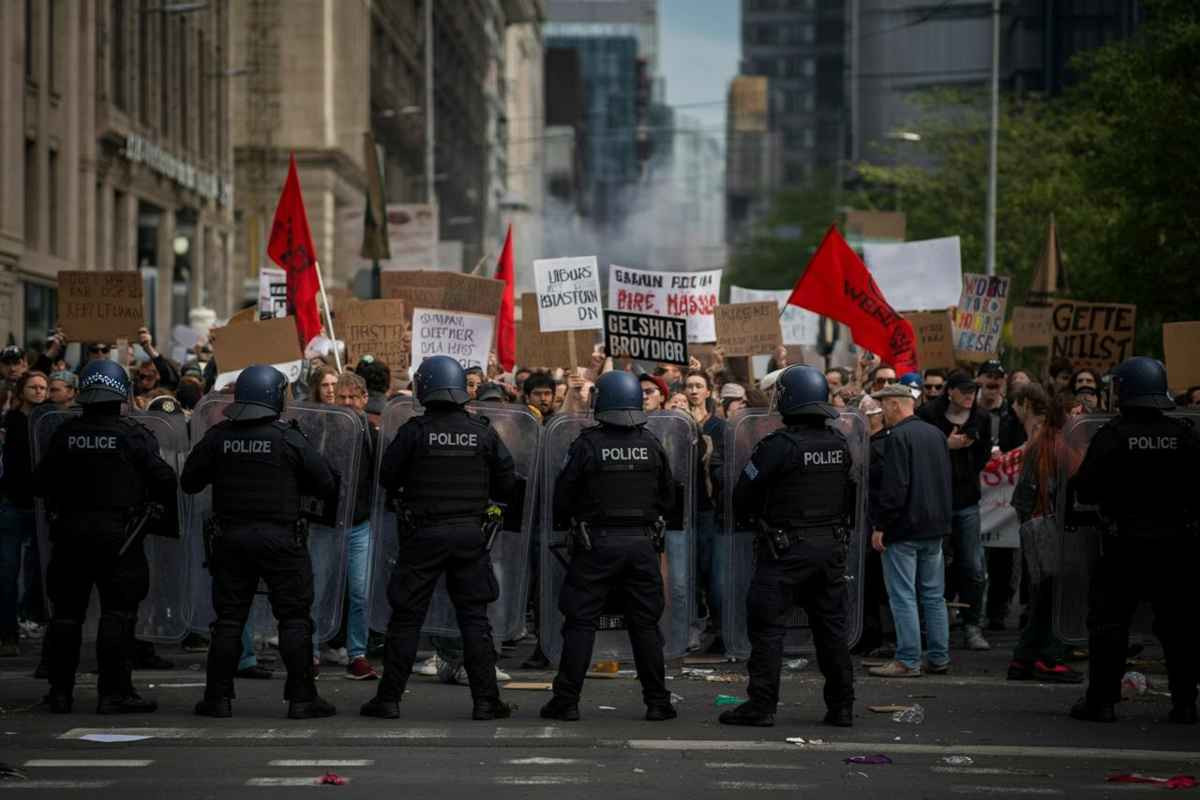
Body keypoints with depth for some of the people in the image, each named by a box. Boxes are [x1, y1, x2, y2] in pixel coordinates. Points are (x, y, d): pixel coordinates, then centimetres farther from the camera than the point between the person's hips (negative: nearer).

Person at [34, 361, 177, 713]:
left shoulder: (65, 434, 2)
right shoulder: (132, 435, -7)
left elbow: (42, 482, 8)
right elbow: (164, 479, -8)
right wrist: (167, 513, 10)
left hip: (69, 533, 4)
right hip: (117, 533, -4)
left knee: (66, 614, 11)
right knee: (117, 614, 0)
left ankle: (60, 692, 15)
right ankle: (114, 692, -2)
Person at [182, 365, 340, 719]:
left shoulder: (217, 437, -1)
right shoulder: (289, 439, -9)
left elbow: (189, 482, 7)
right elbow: (326, 483, -4)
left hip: (230, 537, 3)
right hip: (280, 537, -3)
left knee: (229, 619, 10)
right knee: (294, 618, 3)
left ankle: (218, 697, 10)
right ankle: (301, 697, 2)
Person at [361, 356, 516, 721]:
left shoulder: (414, 431, -7)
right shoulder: (483, 432, 0)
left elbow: (387, 477, 0)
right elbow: (507, 483, 4)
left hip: (424, 532, -2)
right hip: (469, 533, 2)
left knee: (407, 617, 5)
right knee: (474, 617, 8)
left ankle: (389, 698, 7)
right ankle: (486, 700, 6)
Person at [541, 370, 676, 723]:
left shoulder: (587, 445, -9)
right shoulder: (652, 445, 2)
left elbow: (564, 495, -4)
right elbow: (668, 497, 10)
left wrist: (565, 524, 14)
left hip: (596, 545, -3)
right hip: (642, 543, 3)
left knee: (580, 623, 2)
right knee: (645, 624, 9)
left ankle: (567, 700, 2)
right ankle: (657, 701, 10)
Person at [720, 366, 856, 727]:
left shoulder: (779, 446, -16)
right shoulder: (840, 444, 4)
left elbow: (743, 494, -8)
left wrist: (748, 520, 11)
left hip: (786, 548, -6)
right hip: (832, 546, 6)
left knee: (766, 626, 0)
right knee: (831, 627, 12)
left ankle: (761, 705, -2)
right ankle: (841, 706, 15)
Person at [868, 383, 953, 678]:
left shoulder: (898, 437, -14)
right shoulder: (936, 434, 11)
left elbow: (893, 488, -20)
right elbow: (947, 481, 18)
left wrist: (880, 527, -14)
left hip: (904, 530, -8)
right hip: (934, 528, 8)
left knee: (903, 597, -4)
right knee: (934, 596, 12)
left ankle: (908, 661, -5)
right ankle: (939, 657, 15)